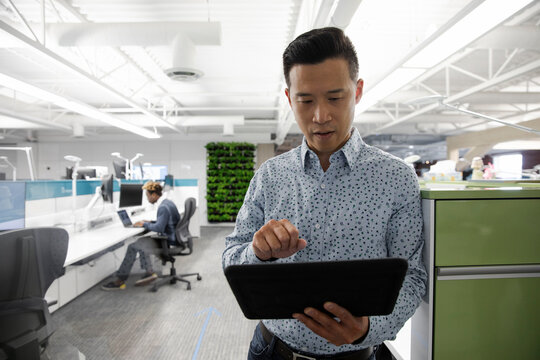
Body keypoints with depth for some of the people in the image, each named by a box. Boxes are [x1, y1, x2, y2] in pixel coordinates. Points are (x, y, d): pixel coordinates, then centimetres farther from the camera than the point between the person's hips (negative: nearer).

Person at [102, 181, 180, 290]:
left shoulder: (163, 207, -22)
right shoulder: (166, 202, 10)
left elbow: (159, 228, -28)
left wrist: (145, 224, -11)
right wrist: (150, 222, 11)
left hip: (168, 242, -10)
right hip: (171, 238, 10)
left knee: (132, 246, -3)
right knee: (141, 242, 20)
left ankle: (120, 280, 9)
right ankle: (149, 272, 14)